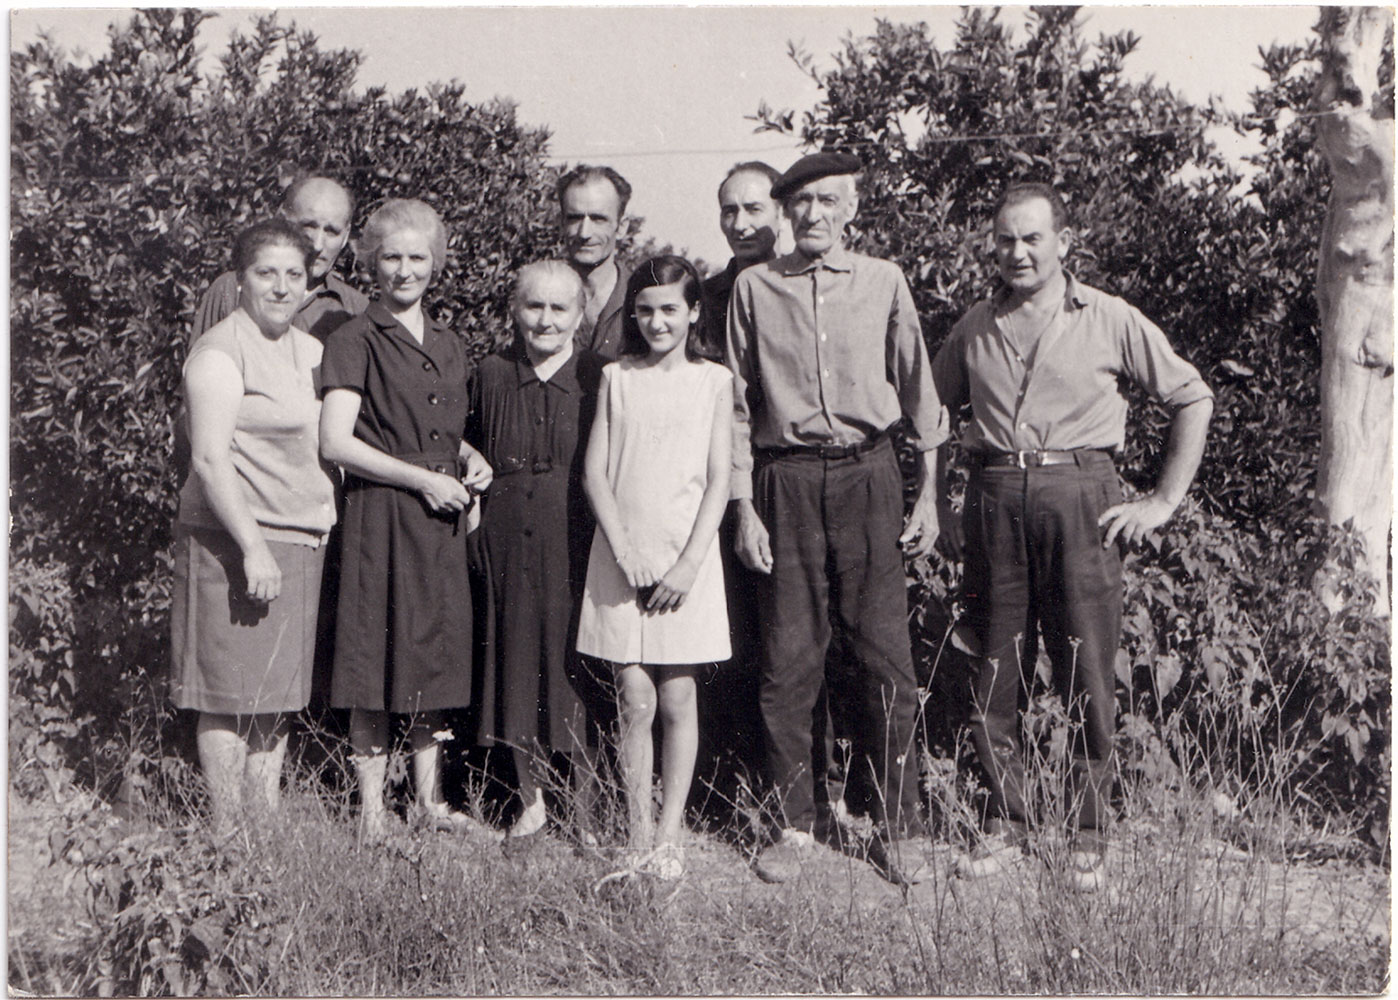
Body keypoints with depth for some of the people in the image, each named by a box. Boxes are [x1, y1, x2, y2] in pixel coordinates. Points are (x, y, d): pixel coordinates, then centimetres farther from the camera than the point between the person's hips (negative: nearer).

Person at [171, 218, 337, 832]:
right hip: (235, 539, -8)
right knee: (232, 695, -1)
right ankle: (228, 833, 8)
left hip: (302, 540, 8)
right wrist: (253, 547, -21)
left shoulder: (309, 349, 16)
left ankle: (269, 822, 22)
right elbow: (210, 459, -16)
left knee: (280, 695, 12)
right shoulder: (219, 352, -10)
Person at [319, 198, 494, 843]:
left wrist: (469, 459, 5)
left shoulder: (449, 347, 15)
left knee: (437, 653, 10)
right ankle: (372, 807, 9)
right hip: (380, 513, -6)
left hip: (440, 520, 6)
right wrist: (423, 479, -13)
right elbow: (336, 442, -12)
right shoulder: (356, 341, -4)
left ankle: (429, 798, 21)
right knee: (375, 656, -2)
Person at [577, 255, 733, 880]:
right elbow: (594, 472, 3)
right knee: (635, 702, 0)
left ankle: (670, 836, 10)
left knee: (678, 701, 1)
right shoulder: (616, 378, 7)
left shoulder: (713, 381, 4)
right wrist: (625, 553, -8)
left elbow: (718, 481, 0)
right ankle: (637, 833, 11)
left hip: (687, 559, -1)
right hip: (622, 559, 1)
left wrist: (688, 563, -9)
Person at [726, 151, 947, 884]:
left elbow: (918, 388, 11)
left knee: (884, 658, -1)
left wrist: (928, 494, 9)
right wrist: (744, 507, 2)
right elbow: (738, 405, 7)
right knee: (788, 659, 2)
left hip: (868, 474, 0)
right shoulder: (755, 287, 5)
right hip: (786, 478, 0)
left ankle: (894, 826, 12)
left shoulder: (883, 282, 6)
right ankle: (792, 824, 15)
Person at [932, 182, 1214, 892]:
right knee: (994, 674, 5)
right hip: (994, 501, 3)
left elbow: (1193, 398, 9)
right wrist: (939, 504, 13)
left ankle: (1088, 838, 11)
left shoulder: (1109, 320, 4)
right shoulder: (975, 328, 13)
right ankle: (1005, 825, 18)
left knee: (1088, 679, -2)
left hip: (1078, 496, -2)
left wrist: (1163, 501, 3)